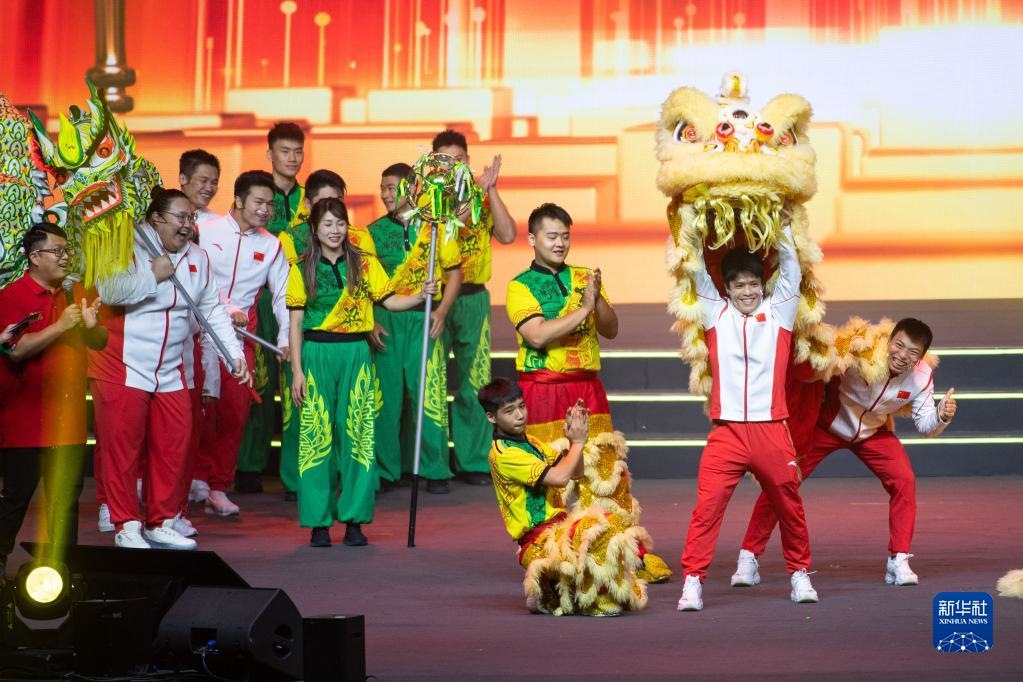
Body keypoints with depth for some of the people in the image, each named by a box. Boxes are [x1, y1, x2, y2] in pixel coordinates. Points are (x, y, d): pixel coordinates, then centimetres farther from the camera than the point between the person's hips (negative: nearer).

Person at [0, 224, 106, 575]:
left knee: (66, 497, 8)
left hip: (67, 417, 6)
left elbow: (101, 342, 16)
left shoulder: (75, 295, 12)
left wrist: (91, 325, -6)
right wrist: (60, 326, -21)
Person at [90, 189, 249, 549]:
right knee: (122, 448, -3)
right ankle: (127, 526, 6)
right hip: (122, 369, -6)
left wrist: (235, 354, 6)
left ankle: (160, 522, 18)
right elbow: (108, 291, -28)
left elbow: (213, 310, 14)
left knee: (174, 448, 5)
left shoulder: (197, 257, 10)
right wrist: (153, 275, -22)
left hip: (170, 372, 6)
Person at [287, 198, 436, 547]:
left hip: (356, 354, 1)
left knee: (357, 435, 0)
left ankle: (354, 520, 6)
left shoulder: (364, 265, 8)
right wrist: (297, 370, -3)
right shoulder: (302, 270, 4)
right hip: (317, 355, -1)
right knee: (317, 436, -2)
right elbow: (295, 324, 3)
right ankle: (319, 521, 4)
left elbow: (389, 300, 4)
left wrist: (420, 296, -14)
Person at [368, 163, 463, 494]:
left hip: (424, 320, -2)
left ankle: (436, 470, 4)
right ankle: (386, 470, 13)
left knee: (430, 393, -5)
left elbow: (454, 273, 4)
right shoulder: (374, 231, 8)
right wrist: (370, 322, -3)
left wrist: (442, 311, -9)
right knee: (386, 395, 4)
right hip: (385, 320, 2)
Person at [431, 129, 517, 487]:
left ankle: (474, 461, 10)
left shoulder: (481, 198, 9)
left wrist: (490, 190, -9)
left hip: (472, 299, 2)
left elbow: (507, 234, -5)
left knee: (474, 382, 3)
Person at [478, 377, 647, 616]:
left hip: (558, 526, 10)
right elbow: (559, 477, -20)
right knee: (598, 531, -30)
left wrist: (573, 440, 0)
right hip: (537, 540, -10)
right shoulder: (503, 454, -13)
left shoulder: (531, 443, 17)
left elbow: (576, 473, 16)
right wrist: (578, 442, -6)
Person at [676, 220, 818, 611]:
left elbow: (791, 271, 6)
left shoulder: (778, 312, 8)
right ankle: (692, 582, -9)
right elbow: (698, 273, 9)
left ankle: (799, 575, 28)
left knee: (790, 507, 11)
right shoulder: (716, 314, 9)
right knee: (707, 506, -11)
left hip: (771, 432, 1)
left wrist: (782, 226, 8)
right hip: (726, 432, -1)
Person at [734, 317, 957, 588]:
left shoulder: (922, 376, -20)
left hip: (873, 433, 3)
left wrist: (942, 415, -31)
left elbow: (925, 426, -10)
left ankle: (898, 560, -3)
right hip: (827, 425, -3)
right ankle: (748, 559, 0)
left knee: (904, 480, -17)